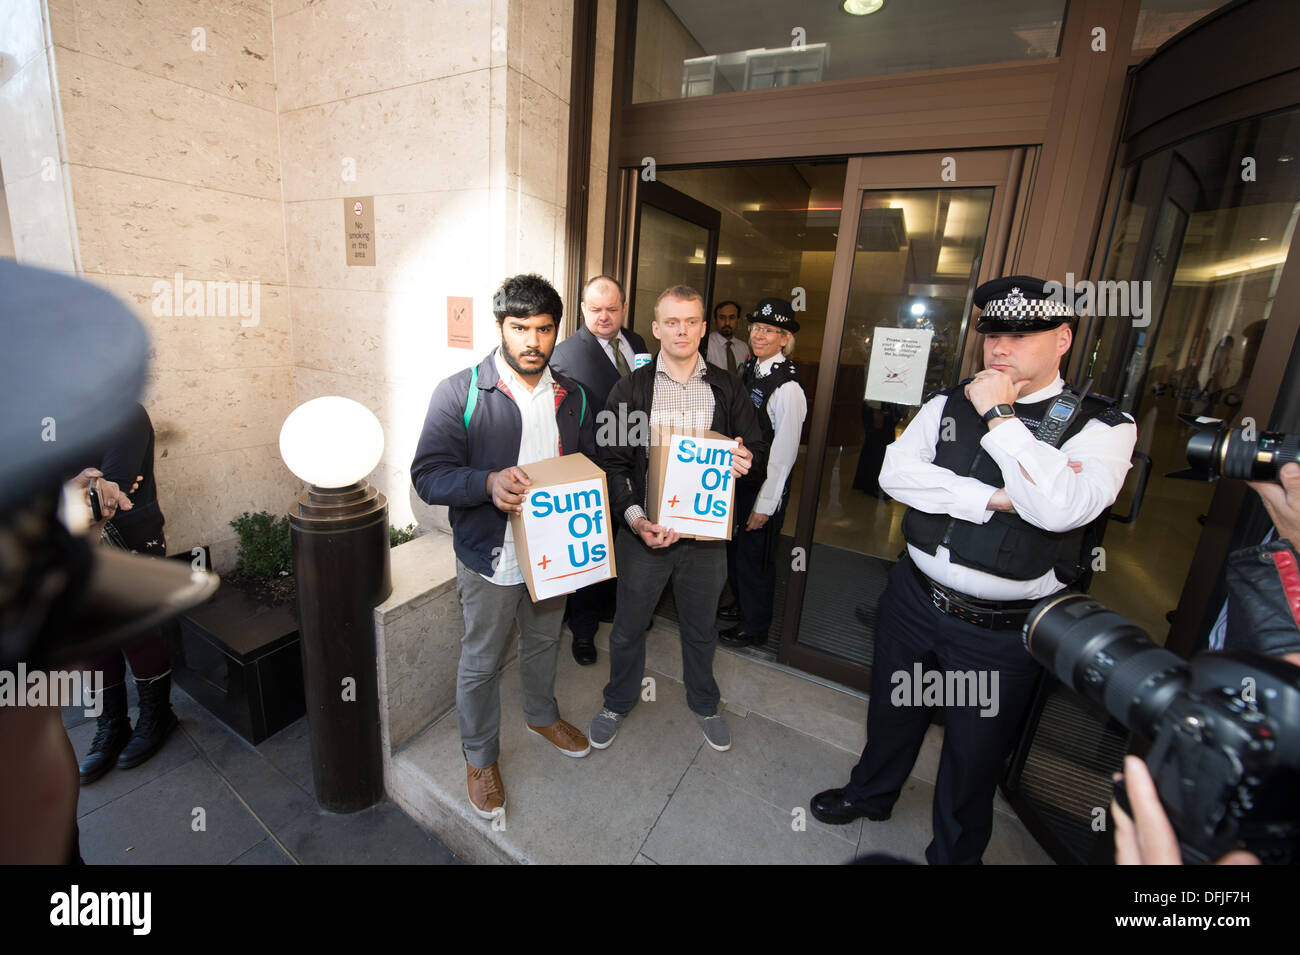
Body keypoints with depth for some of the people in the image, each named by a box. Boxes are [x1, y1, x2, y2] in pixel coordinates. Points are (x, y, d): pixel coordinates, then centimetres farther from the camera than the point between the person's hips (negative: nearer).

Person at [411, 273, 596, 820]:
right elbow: (428, 476, -17)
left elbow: (588, 465, 10)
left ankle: (542, 716, 53)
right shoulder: (460, 393, -13)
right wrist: (488, 483, -35)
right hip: (491, 557, -4)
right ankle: (480, 756, 39)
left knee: (544, 641, 25)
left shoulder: (571, 397, 2)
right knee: (482, 662, 14)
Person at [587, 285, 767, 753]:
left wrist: (747, 460, -18)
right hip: (645, 530, -1)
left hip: (707, 532, 2)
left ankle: (704, 703, 47)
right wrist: (635, 517, -20)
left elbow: (758, 448, 7)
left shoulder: (727, 389, 2)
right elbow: (612, 461, -6)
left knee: (700, 626, 20)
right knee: (628, 625, 16)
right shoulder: (630, 388, -3)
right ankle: (618, 701, 44)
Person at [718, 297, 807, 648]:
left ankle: (754, 627, 30)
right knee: (734, 548, 22)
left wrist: (765, 504, -16)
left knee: (754, 556, 8)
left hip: (765, 486, -7)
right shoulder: (748, 369, 4)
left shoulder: (788, 387, -21)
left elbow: (784, 453, -19)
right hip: (737, 478, 8)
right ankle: (741, 605, 46)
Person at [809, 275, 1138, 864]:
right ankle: (870, 792, 55)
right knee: (892, 708, 25)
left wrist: (999, 416, -23)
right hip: (915, 596, 4)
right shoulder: (947, 405, 0)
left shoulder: (1102, 427, -10)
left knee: (974, 755, 18)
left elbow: (1060, 506, -28)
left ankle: (954, 853, 48)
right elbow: (895, 471, -13)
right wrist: (989, 499, -21)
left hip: (1000, 632, -3)